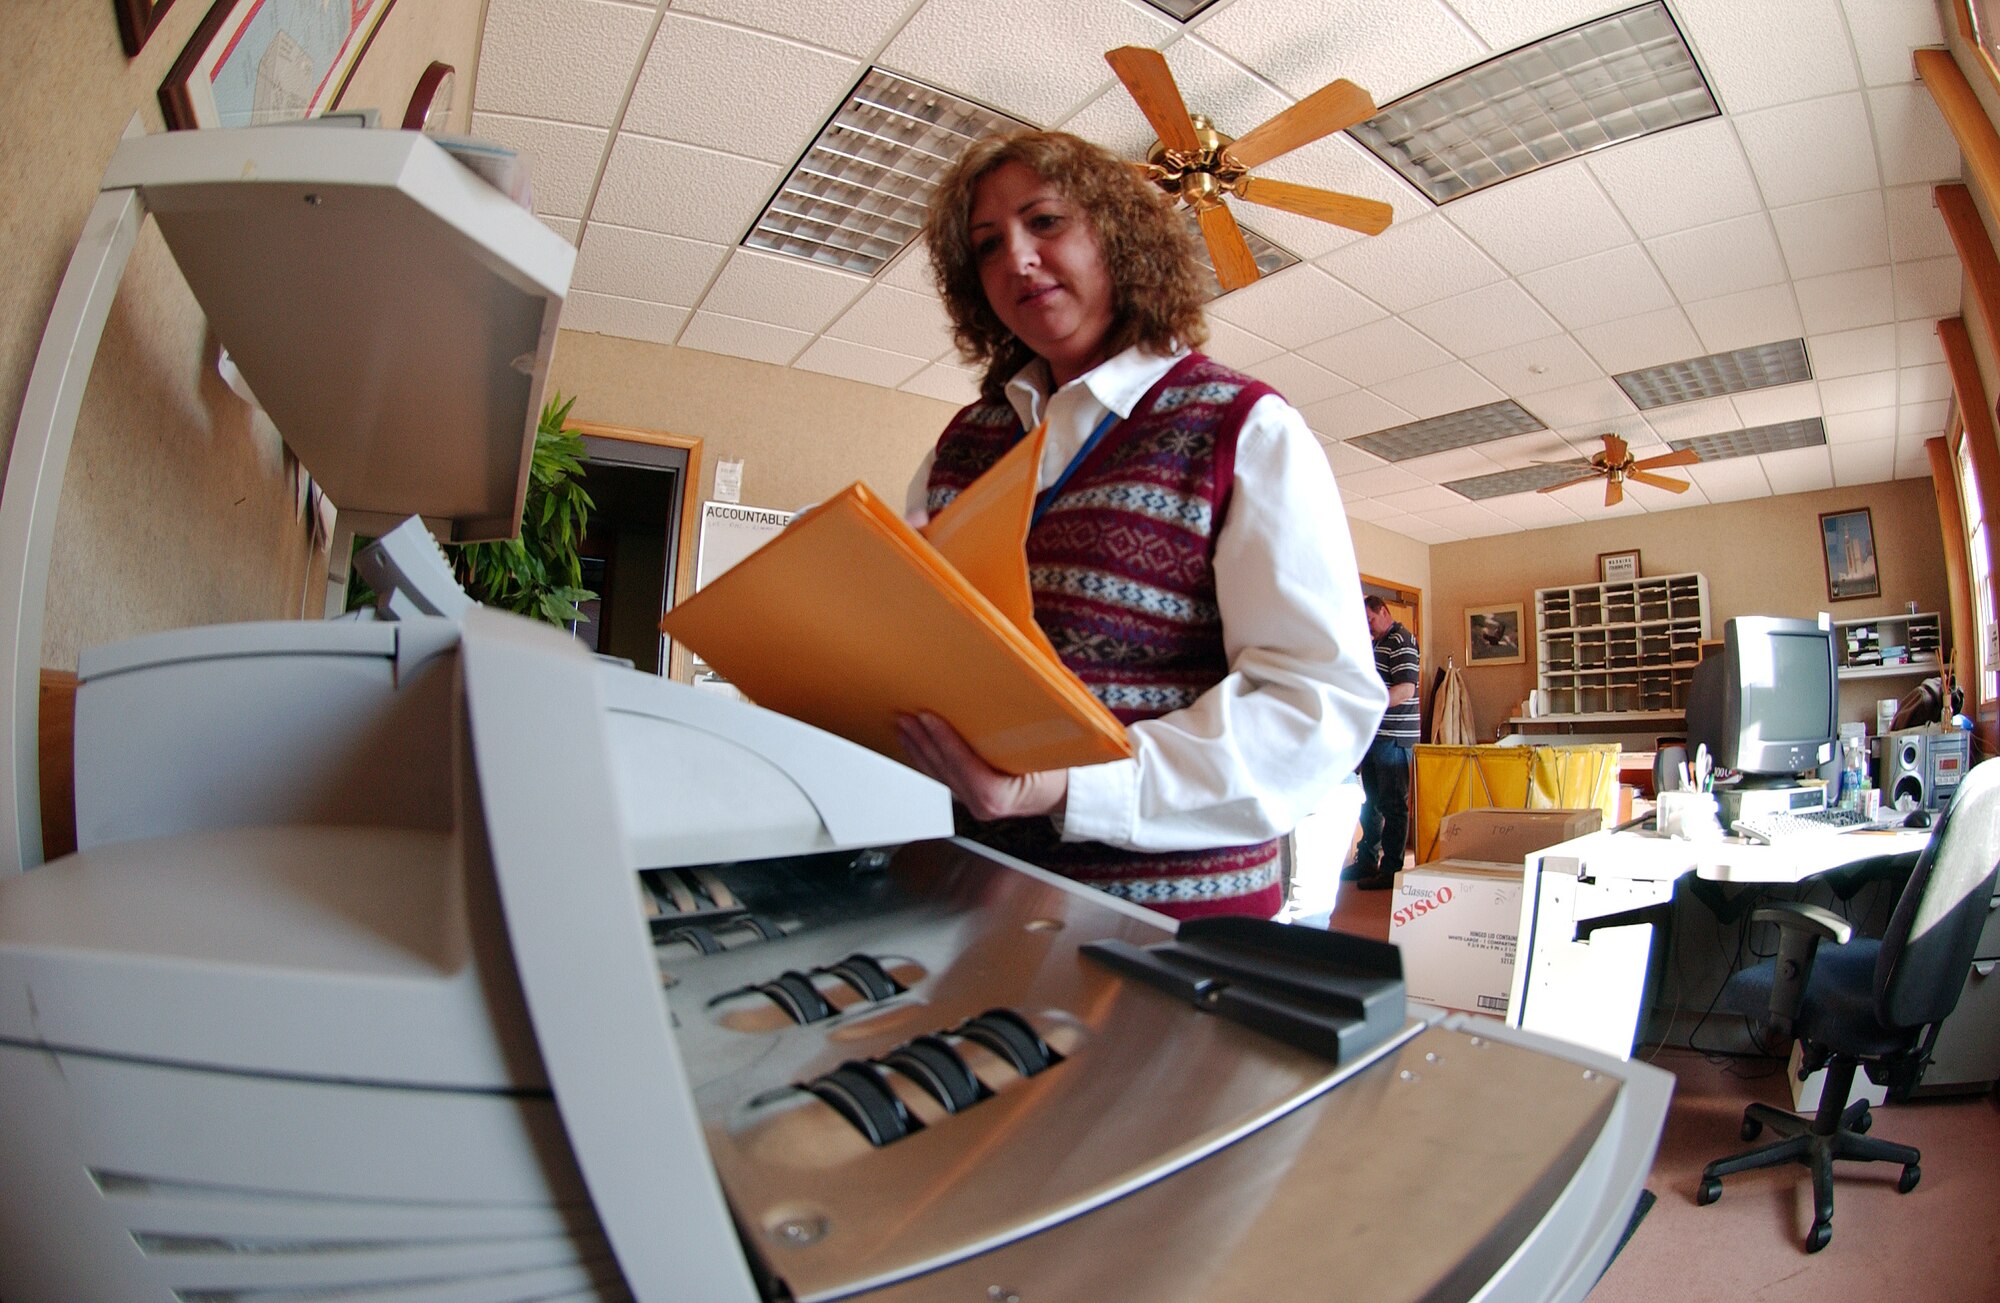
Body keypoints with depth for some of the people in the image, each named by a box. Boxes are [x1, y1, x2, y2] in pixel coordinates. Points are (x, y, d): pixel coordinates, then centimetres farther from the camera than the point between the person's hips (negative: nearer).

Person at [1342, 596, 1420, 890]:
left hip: (1393, 738, -10)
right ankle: (1367, 862, 25)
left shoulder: (1401, 640, -11)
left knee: (1393, 805, -3)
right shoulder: (1379, 643, 19)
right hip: (1374, 735, 10)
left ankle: (1391, 869, 4)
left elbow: (1406, 690, -23)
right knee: (1371, 802, 16)